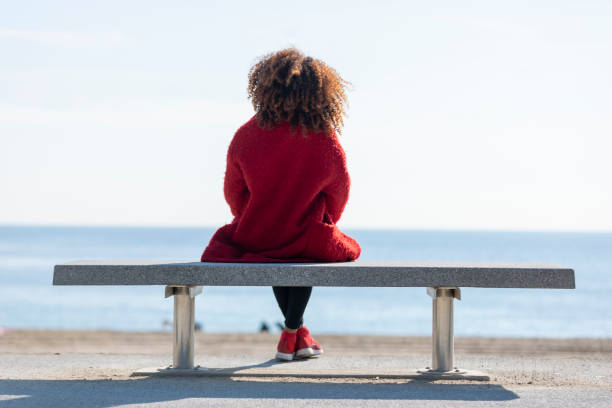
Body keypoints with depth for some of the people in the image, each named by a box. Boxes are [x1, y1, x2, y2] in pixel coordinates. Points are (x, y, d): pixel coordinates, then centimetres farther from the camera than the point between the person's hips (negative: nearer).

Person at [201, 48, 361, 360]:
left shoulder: (246, 136, -8)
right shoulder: (327, 144, -11)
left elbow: (234, 194, 4)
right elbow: (337, 198, 4)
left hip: (253, 240, 1)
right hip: (307, 243, -1)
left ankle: (296, 330, 42)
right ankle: (291, 332, 37)